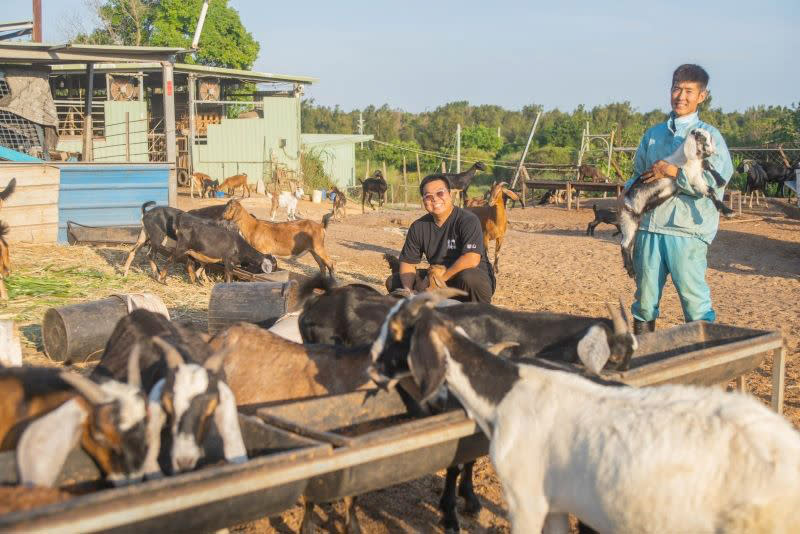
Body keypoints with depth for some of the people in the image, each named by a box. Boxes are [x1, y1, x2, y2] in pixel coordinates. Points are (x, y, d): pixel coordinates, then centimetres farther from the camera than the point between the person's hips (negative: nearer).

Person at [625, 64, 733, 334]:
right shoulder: (653, 134, 17)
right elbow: (638, 174, 25)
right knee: (645, 298, 10)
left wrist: (673, 172, -16)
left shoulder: (709, 136, 2)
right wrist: (630, 190, 4)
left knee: (695, 301, -4)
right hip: (649, 226, 5)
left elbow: (716, 181, -11)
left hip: (686, 232, -4)